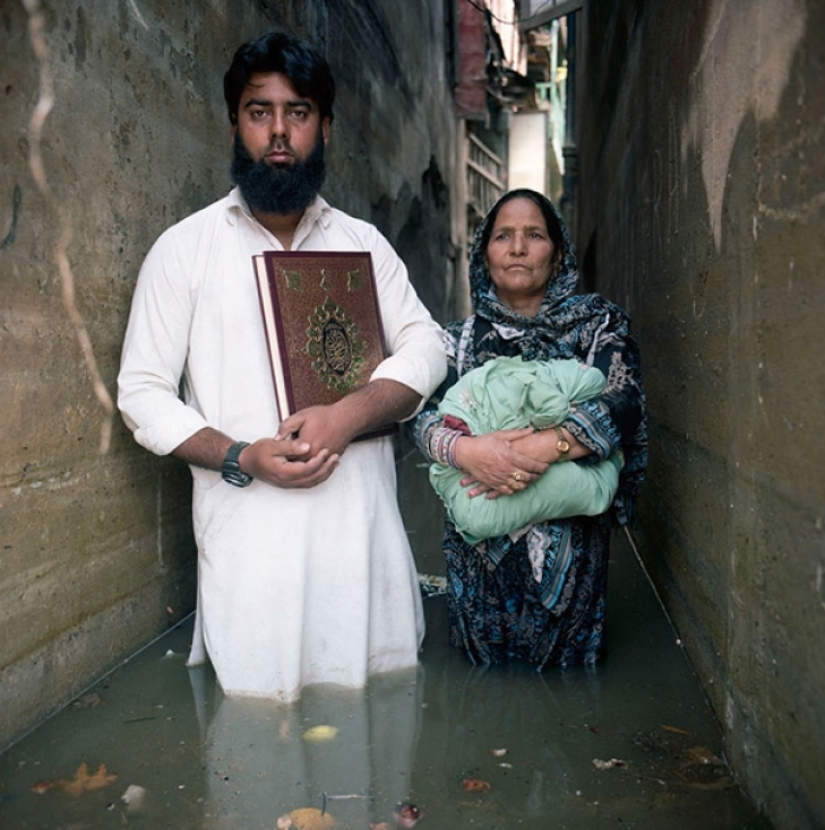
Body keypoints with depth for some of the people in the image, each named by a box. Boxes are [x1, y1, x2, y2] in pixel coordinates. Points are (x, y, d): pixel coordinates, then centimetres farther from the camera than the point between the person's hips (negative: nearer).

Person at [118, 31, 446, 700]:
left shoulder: (364, 243, 12)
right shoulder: (185, 248, 3)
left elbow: (424, 347, 5)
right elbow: (142, 393, 1)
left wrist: (348, 415, -13)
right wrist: (242, 459, -14)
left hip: (362, 522, 3)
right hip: (250, 535, -2)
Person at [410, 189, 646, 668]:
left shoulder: (597, 322, 3)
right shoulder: (463, 339, 9)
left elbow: (622, 406, -14)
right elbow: (423, 415, -5)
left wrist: (543, 448, -30)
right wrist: (464, 449, -29)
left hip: (567, 539, -1)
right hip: (479, 544, 2)